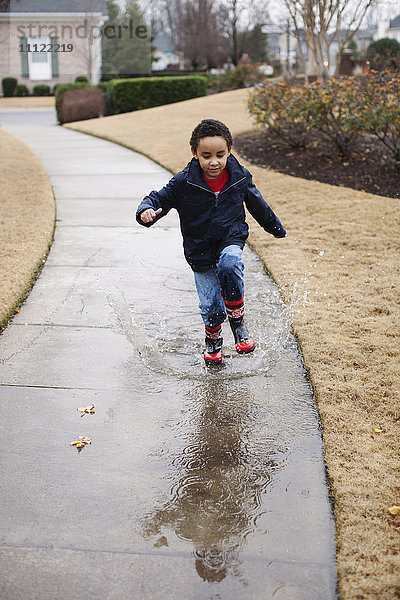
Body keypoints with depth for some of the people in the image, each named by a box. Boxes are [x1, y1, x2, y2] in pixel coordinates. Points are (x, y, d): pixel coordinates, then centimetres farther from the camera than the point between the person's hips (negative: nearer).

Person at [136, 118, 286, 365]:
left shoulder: (240, 178, -5)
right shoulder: (184, 182, -13)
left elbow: (257, 204, 12)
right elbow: (160, 198, -8)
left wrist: (276, 228, 27)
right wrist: (147, 210, -33)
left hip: (231, 239, 0)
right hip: (200, 250, 0)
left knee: (230, 264, -34)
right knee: (211, 306, -1)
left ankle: (238, 320, -11)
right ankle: (213, 340, 34)